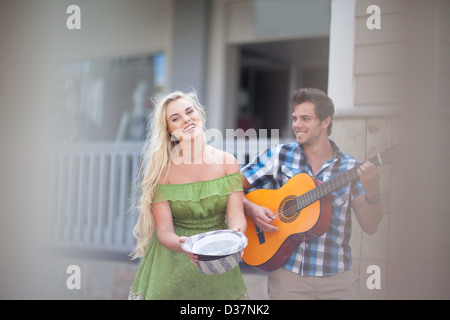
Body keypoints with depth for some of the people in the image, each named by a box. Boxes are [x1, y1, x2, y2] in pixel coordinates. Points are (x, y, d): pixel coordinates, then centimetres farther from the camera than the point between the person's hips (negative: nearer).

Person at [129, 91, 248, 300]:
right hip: (172, 263, -1)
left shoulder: (226, 162, -3)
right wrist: (183, 245, -34)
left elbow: (235, 215, -8)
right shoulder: (162, 170, -9)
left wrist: (236, 234, -31)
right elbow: (164, 230, -12)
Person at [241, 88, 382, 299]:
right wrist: (251, 209, -14)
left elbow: (370, 226, -4)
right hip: (287, 273, 0)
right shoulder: (278, 156, 2)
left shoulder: (349, 168, 1)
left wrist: (372, 194, -21)